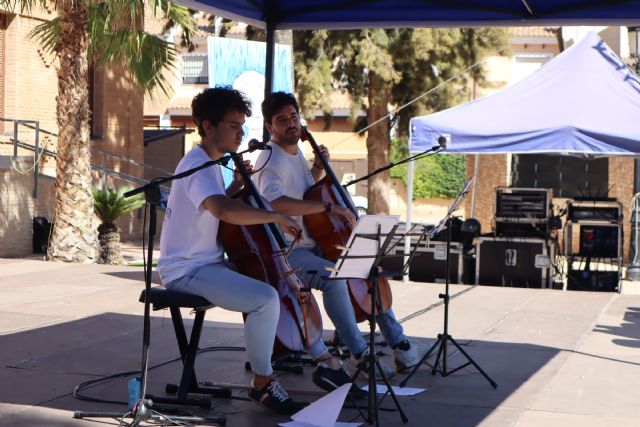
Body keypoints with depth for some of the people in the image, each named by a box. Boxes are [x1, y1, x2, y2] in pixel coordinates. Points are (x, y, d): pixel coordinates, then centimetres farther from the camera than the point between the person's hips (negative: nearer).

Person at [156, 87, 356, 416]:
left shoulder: (211, 163, 14)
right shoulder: (197, 165, -20)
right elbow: (223, 210, -39)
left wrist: (237, 185, 9)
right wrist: (276, 217, -30)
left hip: (209, 263, 11)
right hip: (186, 271, -11)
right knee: (266, 298, -30)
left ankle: (323, 360, 23)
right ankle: (262, 384, -12)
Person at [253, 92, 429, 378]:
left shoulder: (295, 153, 13)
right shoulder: (271, 161, -17)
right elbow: (276, 202, -38)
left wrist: (318, 168, 12)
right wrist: (328, 207, -37)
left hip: (312, 246, 10)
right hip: (286, 252, -10)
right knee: (333, 276, -34)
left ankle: (399, 344, 18)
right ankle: (359, 355, -26)